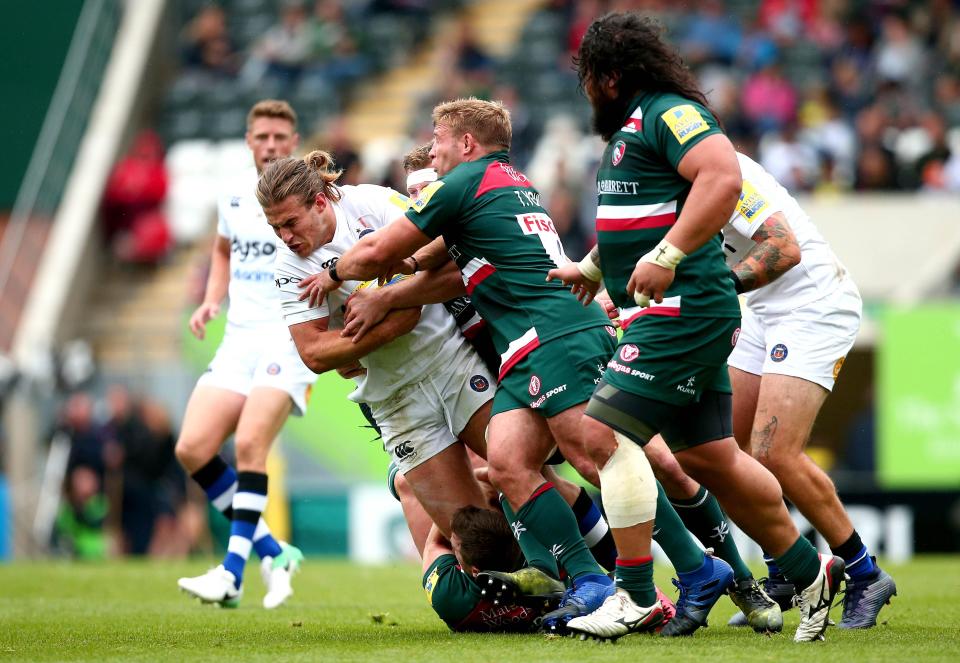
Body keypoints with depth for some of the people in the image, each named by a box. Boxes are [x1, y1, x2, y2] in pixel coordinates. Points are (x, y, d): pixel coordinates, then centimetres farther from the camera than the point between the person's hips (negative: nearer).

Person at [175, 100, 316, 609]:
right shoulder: (234, 195, 11)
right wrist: (210, 301, 13)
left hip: (291, 336, -6)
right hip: (239, 337, 6)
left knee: (249, 444, -23)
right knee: (192, 449, -7)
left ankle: (233, 571, -18)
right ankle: (272, 553, 5)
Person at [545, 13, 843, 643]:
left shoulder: (670, 113, -12)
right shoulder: (631, 127, 20)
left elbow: (724, 177, -28)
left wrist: (666, 257, -31)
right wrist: (589, 268, 40)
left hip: (682, 309, -10)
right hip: (672, 315, 10)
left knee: (604, 433, -16)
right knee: (711, 458, 13)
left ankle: (635, 597, -14)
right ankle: (811, 570, 25)